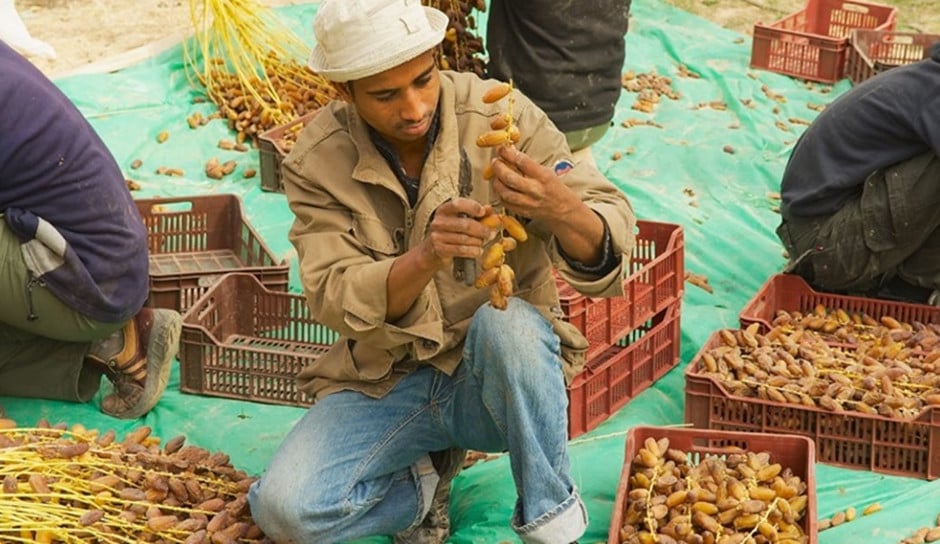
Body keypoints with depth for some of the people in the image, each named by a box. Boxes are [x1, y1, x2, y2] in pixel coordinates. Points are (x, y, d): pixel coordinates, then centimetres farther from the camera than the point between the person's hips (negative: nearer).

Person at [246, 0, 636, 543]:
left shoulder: (499, 114, -13)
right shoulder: (318, 162, -9)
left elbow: (609, 246, -17)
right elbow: (334, 297, -19)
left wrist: (557, 206, -41)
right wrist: (426, 258, -39)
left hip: (502, 372, -1)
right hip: (385, 380, 1)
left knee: (504, 322, -36)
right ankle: (424, 480, 10)